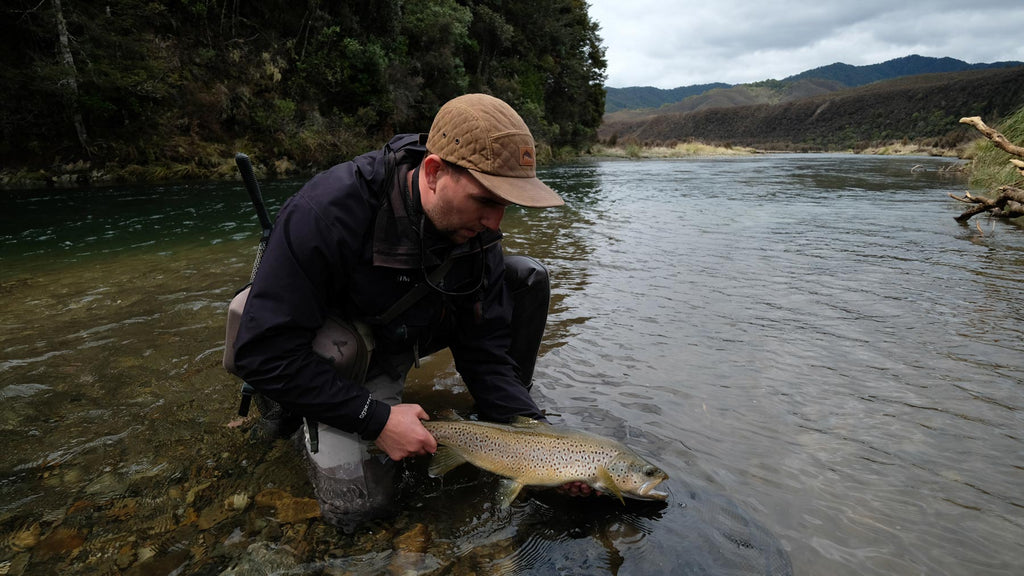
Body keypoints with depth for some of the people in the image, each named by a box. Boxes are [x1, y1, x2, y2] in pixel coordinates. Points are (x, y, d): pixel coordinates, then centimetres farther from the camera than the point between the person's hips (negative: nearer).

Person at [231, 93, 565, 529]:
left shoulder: (476, 230, -16)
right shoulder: (324, 213, -34)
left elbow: (483, 348, -12)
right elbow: (261, 352, -30)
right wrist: (377, 418, -31)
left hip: (406, 334, 5)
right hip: (326, 347, -5)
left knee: (527, 277, -6)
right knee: (358, 505, -26)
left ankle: (507, 419, 7)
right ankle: (313, 421, 5)